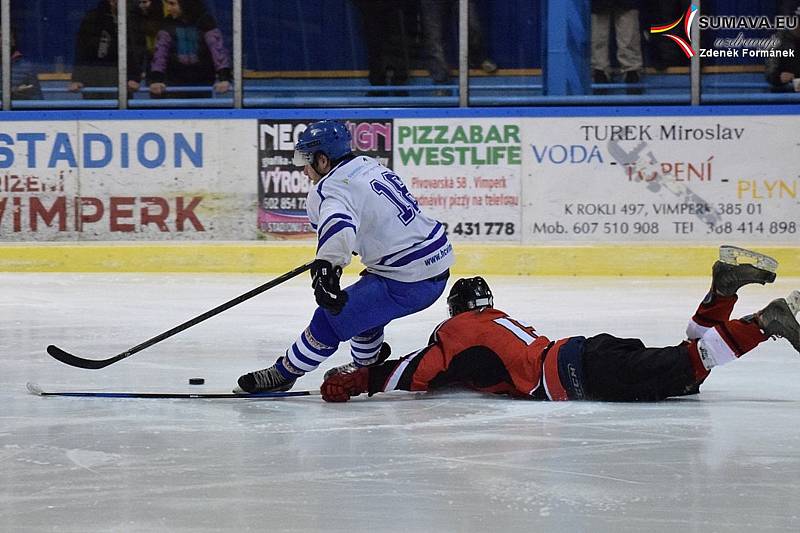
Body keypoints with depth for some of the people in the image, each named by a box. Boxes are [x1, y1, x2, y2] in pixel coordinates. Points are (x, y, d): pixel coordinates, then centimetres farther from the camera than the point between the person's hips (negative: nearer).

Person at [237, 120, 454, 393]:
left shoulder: (334, 188, -18)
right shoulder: (369, 165, 11)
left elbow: (338, 224, -41)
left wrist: (326, 266, -56)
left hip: (407, 285, -10)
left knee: (331, 317, -4)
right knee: (360, 301, 31)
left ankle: (283, 373, 9)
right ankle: (366, 365, 48)